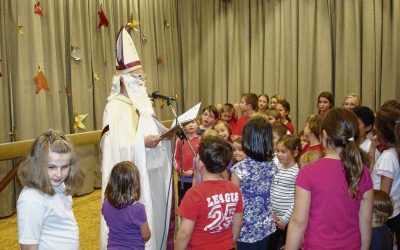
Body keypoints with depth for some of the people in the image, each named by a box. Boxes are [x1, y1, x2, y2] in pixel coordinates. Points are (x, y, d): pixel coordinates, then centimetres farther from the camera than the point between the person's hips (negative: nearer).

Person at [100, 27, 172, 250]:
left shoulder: (142, 103, 12)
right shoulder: (115, 107, -14)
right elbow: (114, 146, -22)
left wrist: (164, 133, 0)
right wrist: (143, 143, -28)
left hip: (151, 173, 8)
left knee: (155, 215, 16)